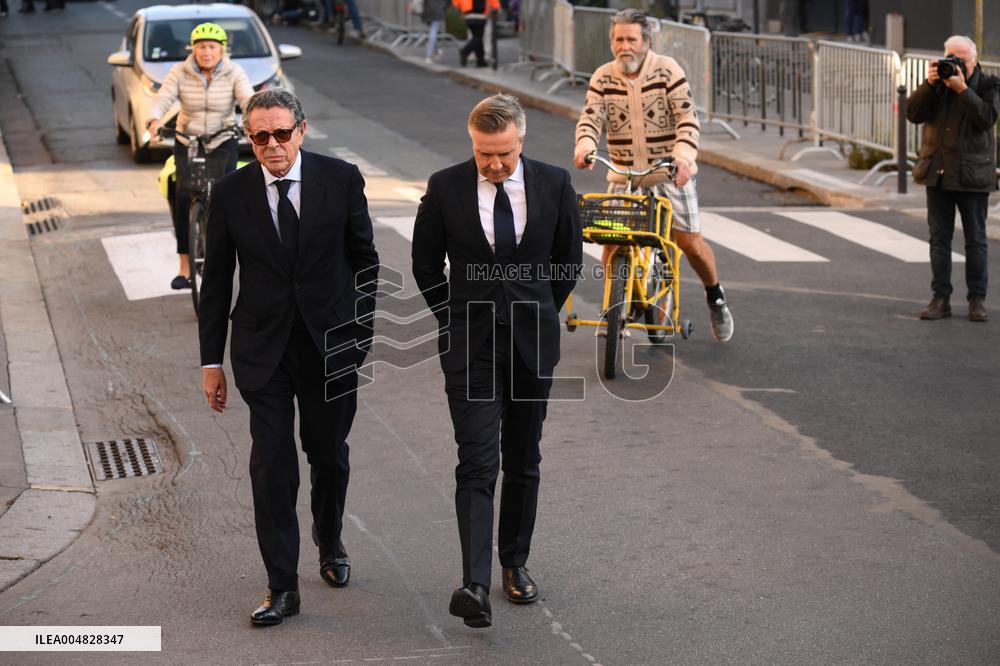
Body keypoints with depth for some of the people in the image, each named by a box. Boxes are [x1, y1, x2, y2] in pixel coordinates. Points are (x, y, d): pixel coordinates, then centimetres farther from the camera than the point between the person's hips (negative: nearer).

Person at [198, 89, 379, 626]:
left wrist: (362, 330, 2)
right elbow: (216, 283, 1)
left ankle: (330, 542, 42)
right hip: (262, 350, 0)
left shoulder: (341, 179, -5)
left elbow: (364, 259, 4)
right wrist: (212, 362, 1)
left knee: (329, 455, 15)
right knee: (271, 466, -4)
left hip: (330, 343, 1)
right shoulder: (231, 193, -4)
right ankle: (282, 587, 3)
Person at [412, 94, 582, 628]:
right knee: (476, 465, -11)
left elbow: (569, 258, 11)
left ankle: (515, 562, 27)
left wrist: (539, 316, 12)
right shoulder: (445, 188, -6)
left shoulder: (553, 184, -2)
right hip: (470, 345, -2)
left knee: (523, 462, 12)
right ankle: (475, 585, -19)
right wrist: (458, 319, 7)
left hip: (533, 343, 2)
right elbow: (425, 264, 6)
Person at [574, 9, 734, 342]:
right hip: (624, 174, 2)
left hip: (670, 171, -2)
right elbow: (591, 117, -10)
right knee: (612, 240, -11)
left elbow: (687, 118, -15)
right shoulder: (603, 77, -1)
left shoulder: (667, 70, -9)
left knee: (689, 241, -4)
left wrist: (684, 155, -32)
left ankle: (715, 296, 23)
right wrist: (585, 146, -33)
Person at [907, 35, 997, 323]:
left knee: (975, 240, 3)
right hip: (938, 172, 3)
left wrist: (963, 89, -23)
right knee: (939, 238, 5)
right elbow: (913, 113, -2)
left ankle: (977, 299, 9)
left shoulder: (988, 84, -1)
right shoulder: (937, 81, 8)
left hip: (972, 175, -3)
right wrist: (929, 84, -14)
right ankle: (940, 298, 9)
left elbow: (987, 117, -18)